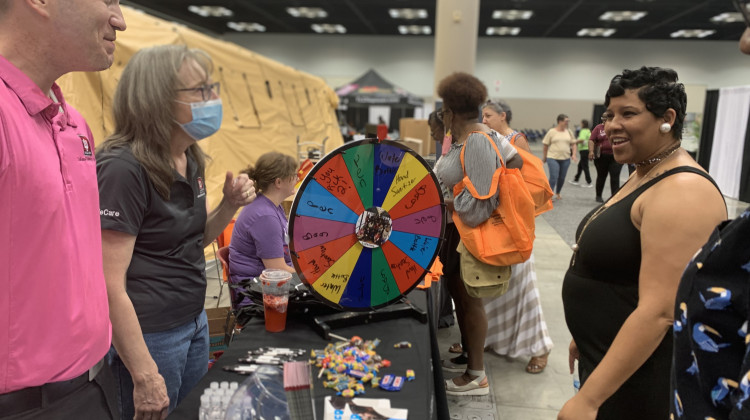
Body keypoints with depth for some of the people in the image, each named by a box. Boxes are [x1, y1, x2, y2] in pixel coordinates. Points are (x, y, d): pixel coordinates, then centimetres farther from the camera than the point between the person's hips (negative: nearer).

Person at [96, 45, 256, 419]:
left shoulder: (190, 160, 4)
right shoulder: (124, 168, -21)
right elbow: (109, 284, -22)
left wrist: (229, 205, -3)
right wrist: (144, 375, -21)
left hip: (194, 321, 8)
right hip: (150, 335, -8)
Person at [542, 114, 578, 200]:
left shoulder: (568, 132, 8)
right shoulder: (552, 132, -4)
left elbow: (573, 144, 13)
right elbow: (545, 145, 1)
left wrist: (574, 154, -1)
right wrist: (544, 157, 4)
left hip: (565, 159, 4)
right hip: (553, 158, -4)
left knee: (562, 178, 11)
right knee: (554, 177, -13)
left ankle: (558, 193, 31)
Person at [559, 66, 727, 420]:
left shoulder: (682, 191, -24)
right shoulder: (643, 176, 7)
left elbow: (658, 312, -29)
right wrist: (585, 335, 20)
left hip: (640, 379, -9)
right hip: (606, 359, 9)